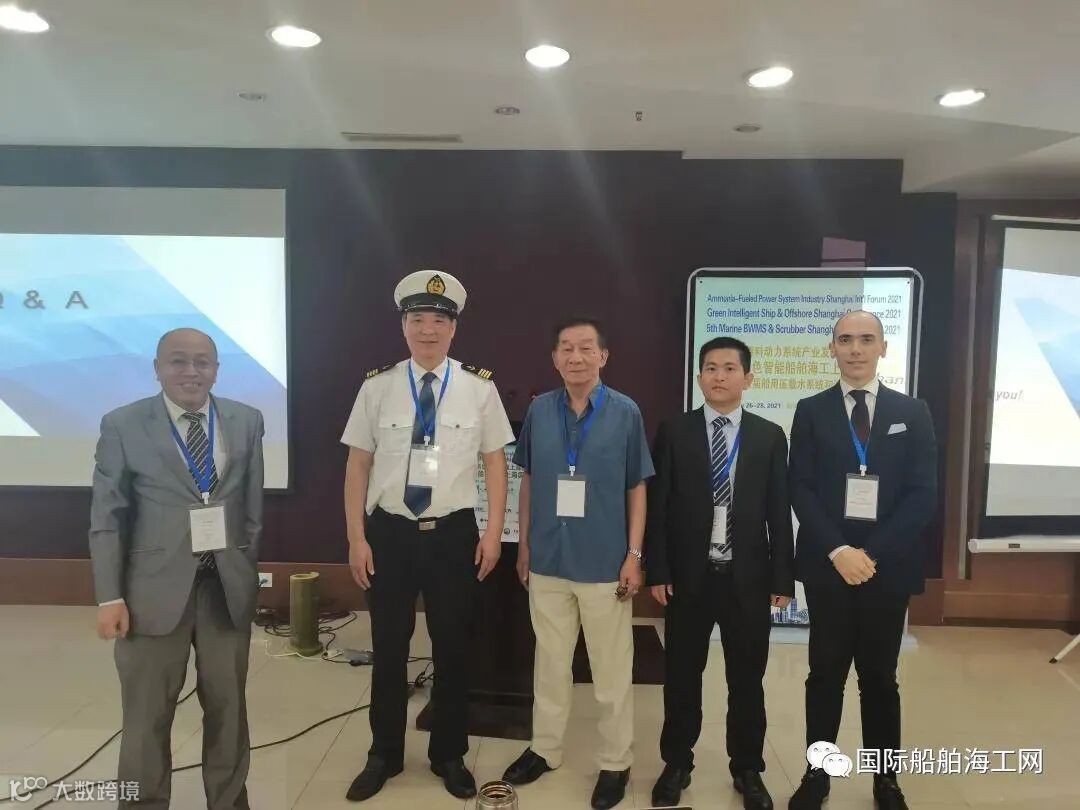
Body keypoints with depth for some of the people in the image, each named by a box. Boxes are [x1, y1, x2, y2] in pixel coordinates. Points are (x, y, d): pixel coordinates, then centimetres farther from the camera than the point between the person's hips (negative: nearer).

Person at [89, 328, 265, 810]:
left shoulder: (247, 421, 4)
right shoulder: (122, 425, -2)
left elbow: (254, 507, 6)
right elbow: (107, 517, -2)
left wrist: (249, 574, 5)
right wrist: (110, 596, -7)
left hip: (229, 586, 2)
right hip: (155, 588, -2)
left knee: (228, 706, 15)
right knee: (147, 715, 11)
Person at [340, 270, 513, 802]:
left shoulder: (479, 387, -3)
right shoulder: (377, 386, -2)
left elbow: (495, 462, 0)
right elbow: (358, 464, 1)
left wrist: (493, 533, -4)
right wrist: (356, 539, -2)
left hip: (454, 533, 0)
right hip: (389, 533, 1)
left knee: (452, 649, 14)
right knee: (388, 649, 14)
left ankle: (449, 756, 35)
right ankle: (384, 755, 36)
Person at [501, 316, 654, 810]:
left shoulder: (626, 412, -7)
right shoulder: (538, 411, -1)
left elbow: (637, 488, -2)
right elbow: (528, 481, 8)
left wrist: (634, 555, -6)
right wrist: (523, 546, 8)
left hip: (605, 564, -2)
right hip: (548, 561, 3)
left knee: (611, 671, 11)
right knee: (549, 663, 18)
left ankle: (615, 762, 30)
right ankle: (545, 748, 36)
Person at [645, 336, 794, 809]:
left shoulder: (770, 436, 3)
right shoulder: (674, 432, -1)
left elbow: (779, 511, 3)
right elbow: (657, 506, -2)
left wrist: (783, 578, 0)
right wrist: (656, 571, -7)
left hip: (747, 577, 1)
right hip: (688, 575, 0)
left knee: (747, 680, 13)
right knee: (682, 677, 11)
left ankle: (747, 770, 31)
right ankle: (677, 765, 29)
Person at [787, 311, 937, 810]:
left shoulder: (912, 412, 4)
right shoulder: (811, 411, 2)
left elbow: (924, 494, -3)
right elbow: (800, 490, -3)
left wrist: (873, 554, -13)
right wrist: (838, 552, -15)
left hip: (889, 567, 1)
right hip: (827, 565, 0)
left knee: (880, 677, 12)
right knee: (825, 675, 9)